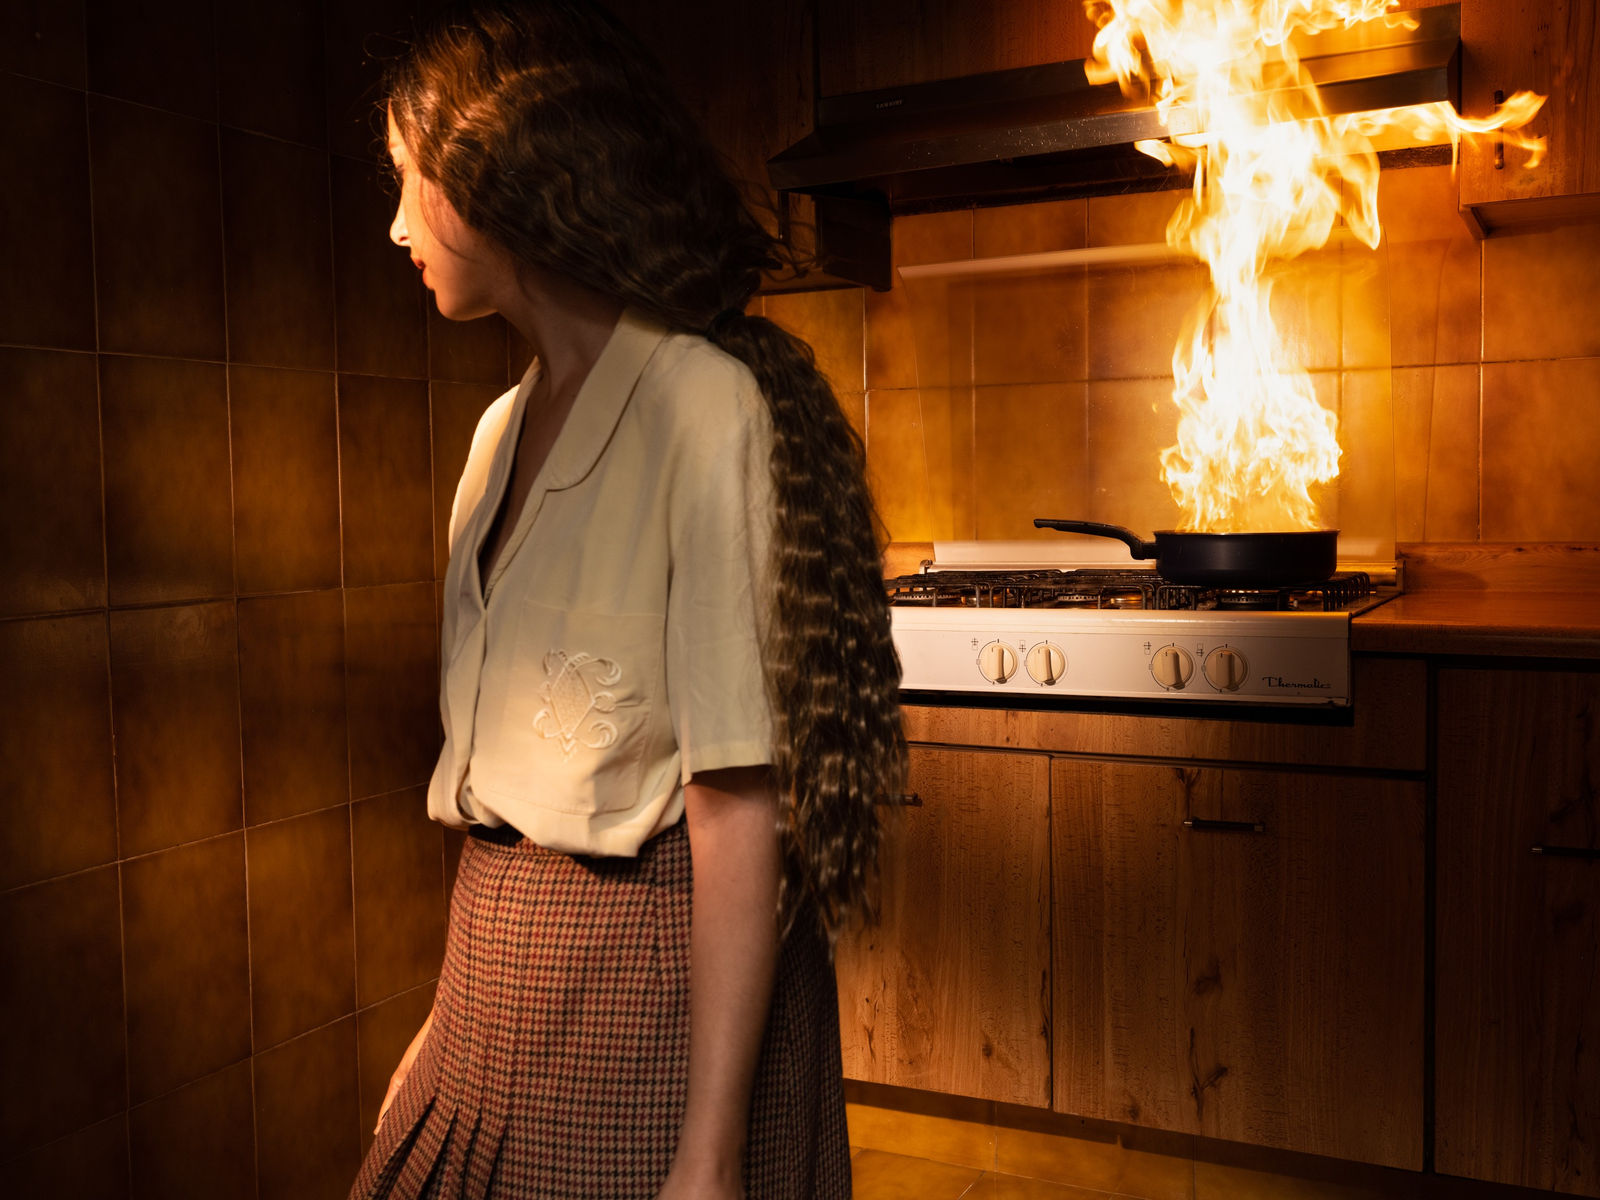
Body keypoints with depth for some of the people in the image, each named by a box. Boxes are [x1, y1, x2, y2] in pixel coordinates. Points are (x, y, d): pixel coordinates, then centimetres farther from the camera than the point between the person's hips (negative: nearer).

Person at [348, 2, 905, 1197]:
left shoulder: (704, 405, -16)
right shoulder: (506, 428, 9)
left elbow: (741, 802, -21)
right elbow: (502, 764, 11)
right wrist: (452, 1022, 14)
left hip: (654, 969, -7)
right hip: (503, 969, 7)